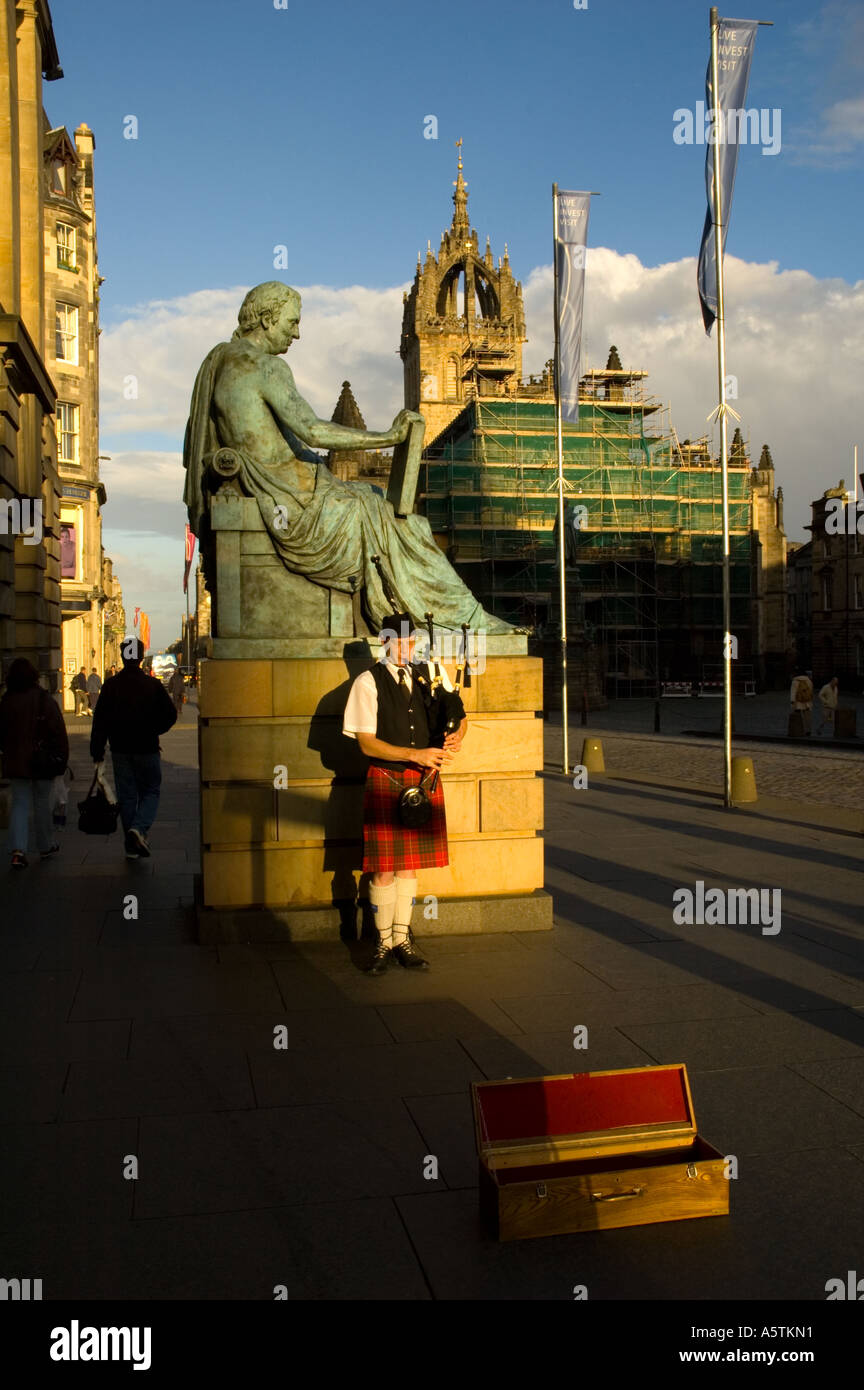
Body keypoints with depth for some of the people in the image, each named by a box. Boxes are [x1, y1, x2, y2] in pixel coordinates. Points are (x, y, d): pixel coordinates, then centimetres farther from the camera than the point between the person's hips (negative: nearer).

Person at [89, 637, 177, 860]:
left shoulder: (110, 686, -3)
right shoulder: (153, 685, -6)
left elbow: (100, 720, -3)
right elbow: (170, 715, -3)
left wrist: (97, 751, 2)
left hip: (120, 751, 2)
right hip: (147, 750, -2)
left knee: (126, 797, 9)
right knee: (150, 792, 11)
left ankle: (132, 846, 11)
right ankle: (139, 828, -15)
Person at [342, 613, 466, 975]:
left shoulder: (431, 674, 8)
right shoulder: (368, 682, -5)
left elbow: (457, 714, 15)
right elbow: (366, 742, -10)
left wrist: (456, 736, -9)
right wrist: (416, 754, -18)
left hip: (424, 781, 4)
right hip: (385, 781, -4)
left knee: (410, 864, 11)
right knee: (383, 868, 0)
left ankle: (402, 940, 22)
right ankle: (385, 943, 15)